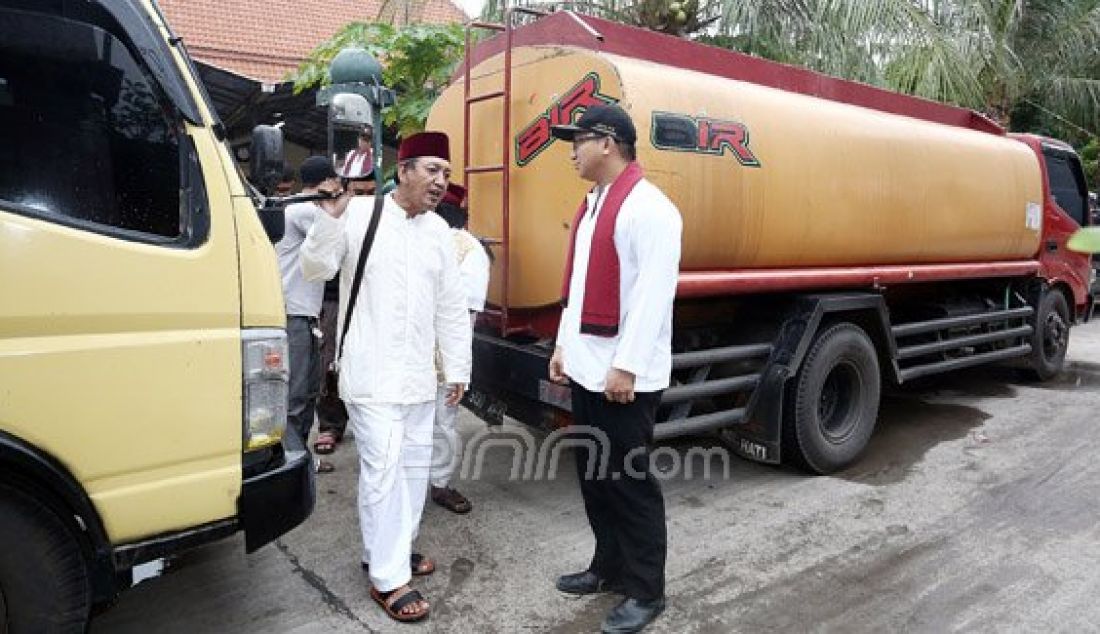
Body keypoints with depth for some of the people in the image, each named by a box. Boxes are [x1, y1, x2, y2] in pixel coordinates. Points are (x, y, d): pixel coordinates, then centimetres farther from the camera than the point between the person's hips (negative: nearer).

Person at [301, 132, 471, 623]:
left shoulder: (439, 231, 8)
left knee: (415, 464, 14)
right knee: (383, 469, -5)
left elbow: (451, 307, 10)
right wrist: (331, 215, -22)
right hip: (372, 374, -6)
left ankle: (391, 548, 33)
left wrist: (457, 368, 10)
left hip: (419, 374, 6)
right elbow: (315, 269, -8)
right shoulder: (359, 214, -8)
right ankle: (387, 578, 8)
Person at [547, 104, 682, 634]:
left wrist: (627, 366, -21)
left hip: (625, 375, -9)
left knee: (629, 481, 3)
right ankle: (610, 566, 35)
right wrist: (564, 344, 16)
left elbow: (654, 294, -20)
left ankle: (645, 591, 20)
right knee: (593, 474, 17)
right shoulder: (592, 205, 15)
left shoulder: (648, 208, -14)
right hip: (587, 367, 9)